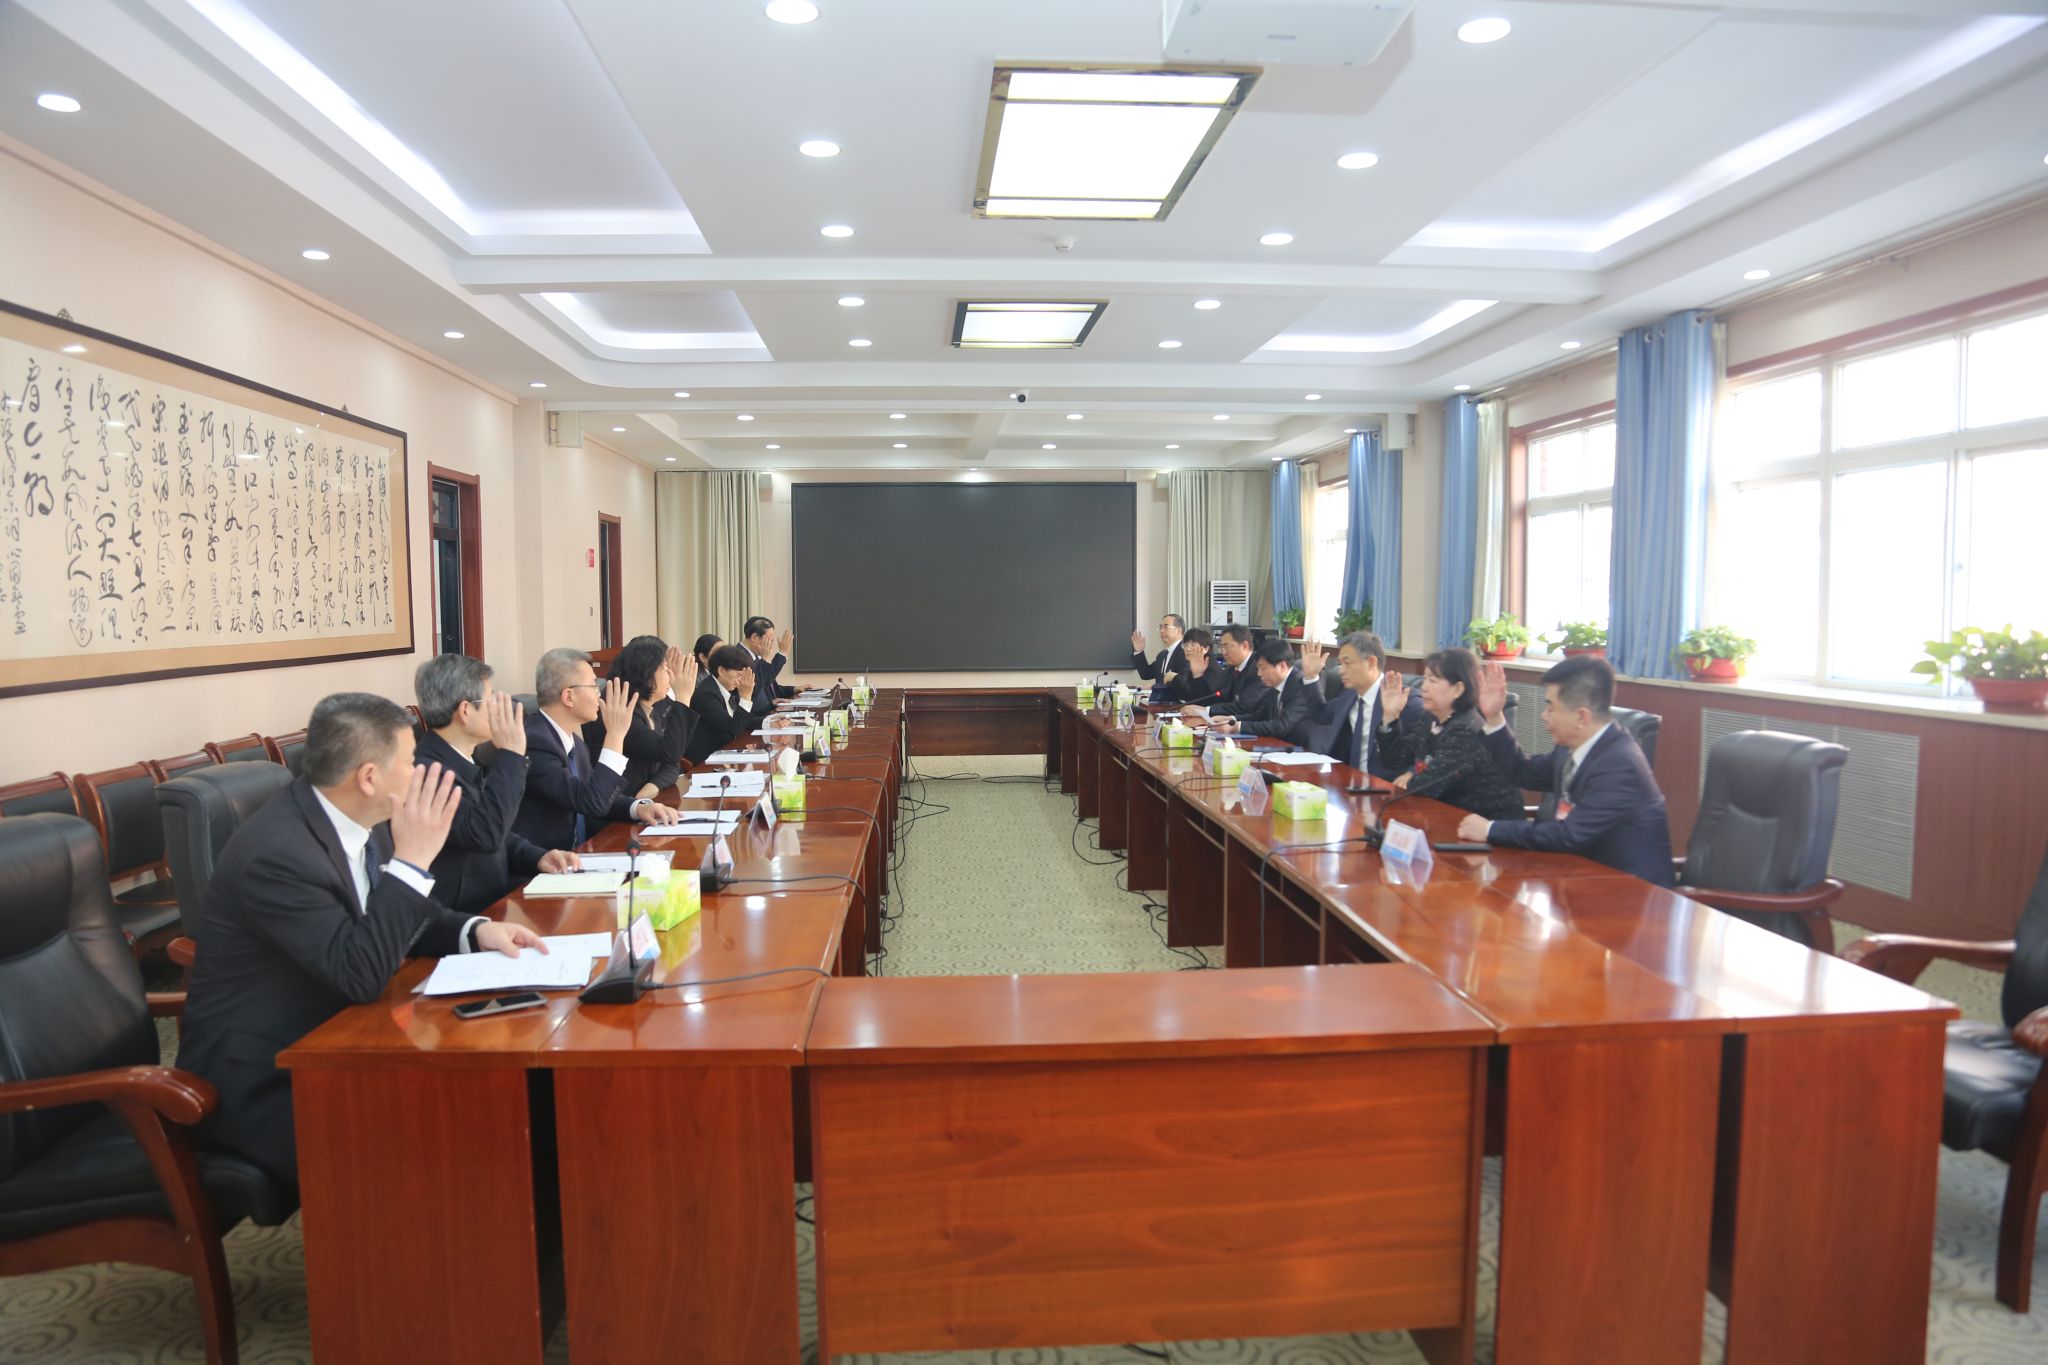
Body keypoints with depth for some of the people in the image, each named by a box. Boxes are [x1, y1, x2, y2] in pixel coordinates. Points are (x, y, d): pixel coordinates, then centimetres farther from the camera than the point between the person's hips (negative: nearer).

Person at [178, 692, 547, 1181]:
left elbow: (401, 919, 12)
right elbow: (362, 976, -29)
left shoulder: (361, 819, -2)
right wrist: (412, 860, -28)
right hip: (258, 1083, -8)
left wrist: (476, 930, -6)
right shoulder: (276, 853, -26)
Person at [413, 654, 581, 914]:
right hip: (460, 921, -9)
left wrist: (537, 857, 2)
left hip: (496, 906, 9)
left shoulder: (464, 764, 12)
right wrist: (510, 754, -22)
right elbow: (484, 835, -30)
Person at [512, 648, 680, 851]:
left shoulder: (573, 741, 8)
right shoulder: (534, 742, -19)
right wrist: (616, 734, -19)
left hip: (574, 854, 8)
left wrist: (639, 806, -5)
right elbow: (592, 802, -24)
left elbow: (600, 797, 15)